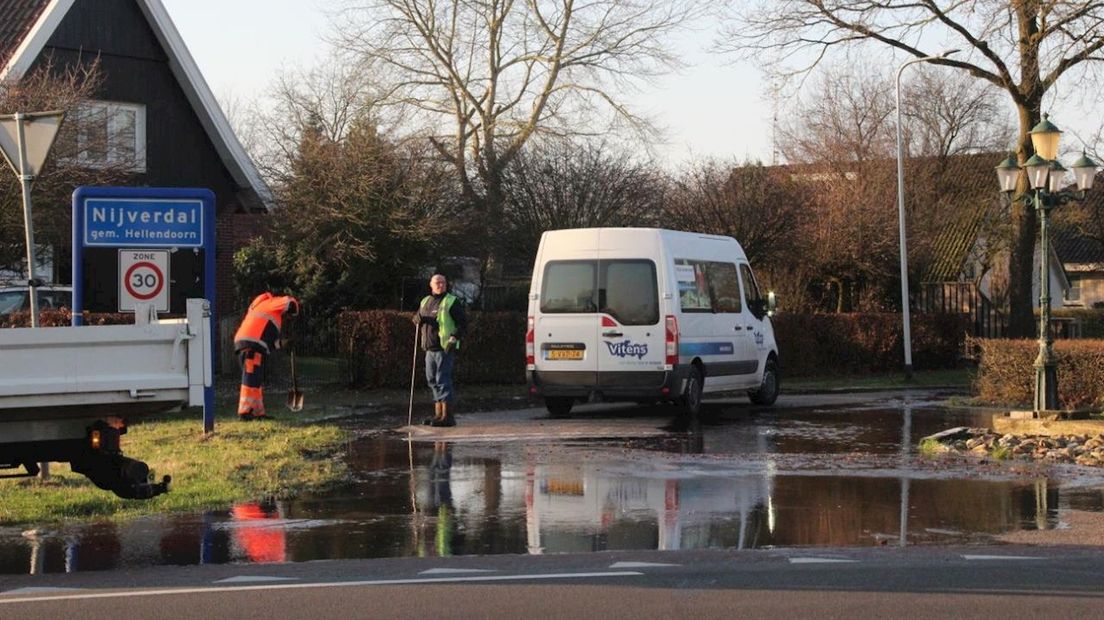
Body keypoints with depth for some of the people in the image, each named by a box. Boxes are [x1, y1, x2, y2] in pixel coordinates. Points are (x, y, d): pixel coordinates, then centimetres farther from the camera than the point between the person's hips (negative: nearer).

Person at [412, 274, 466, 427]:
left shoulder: (451, 302, -4)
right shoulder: (426, 301, 16)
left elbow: (462, 322, -7)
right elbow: (416, 317, 26)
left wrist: (455, 337, -19)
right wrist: (418, 318, 1)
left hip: (445, 348, -8)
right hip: (430, 348, 8)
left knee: (443, 380, -11)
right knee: (433, 380, 11)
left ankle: (447, 416, -9)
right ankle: (438, 414, 19)